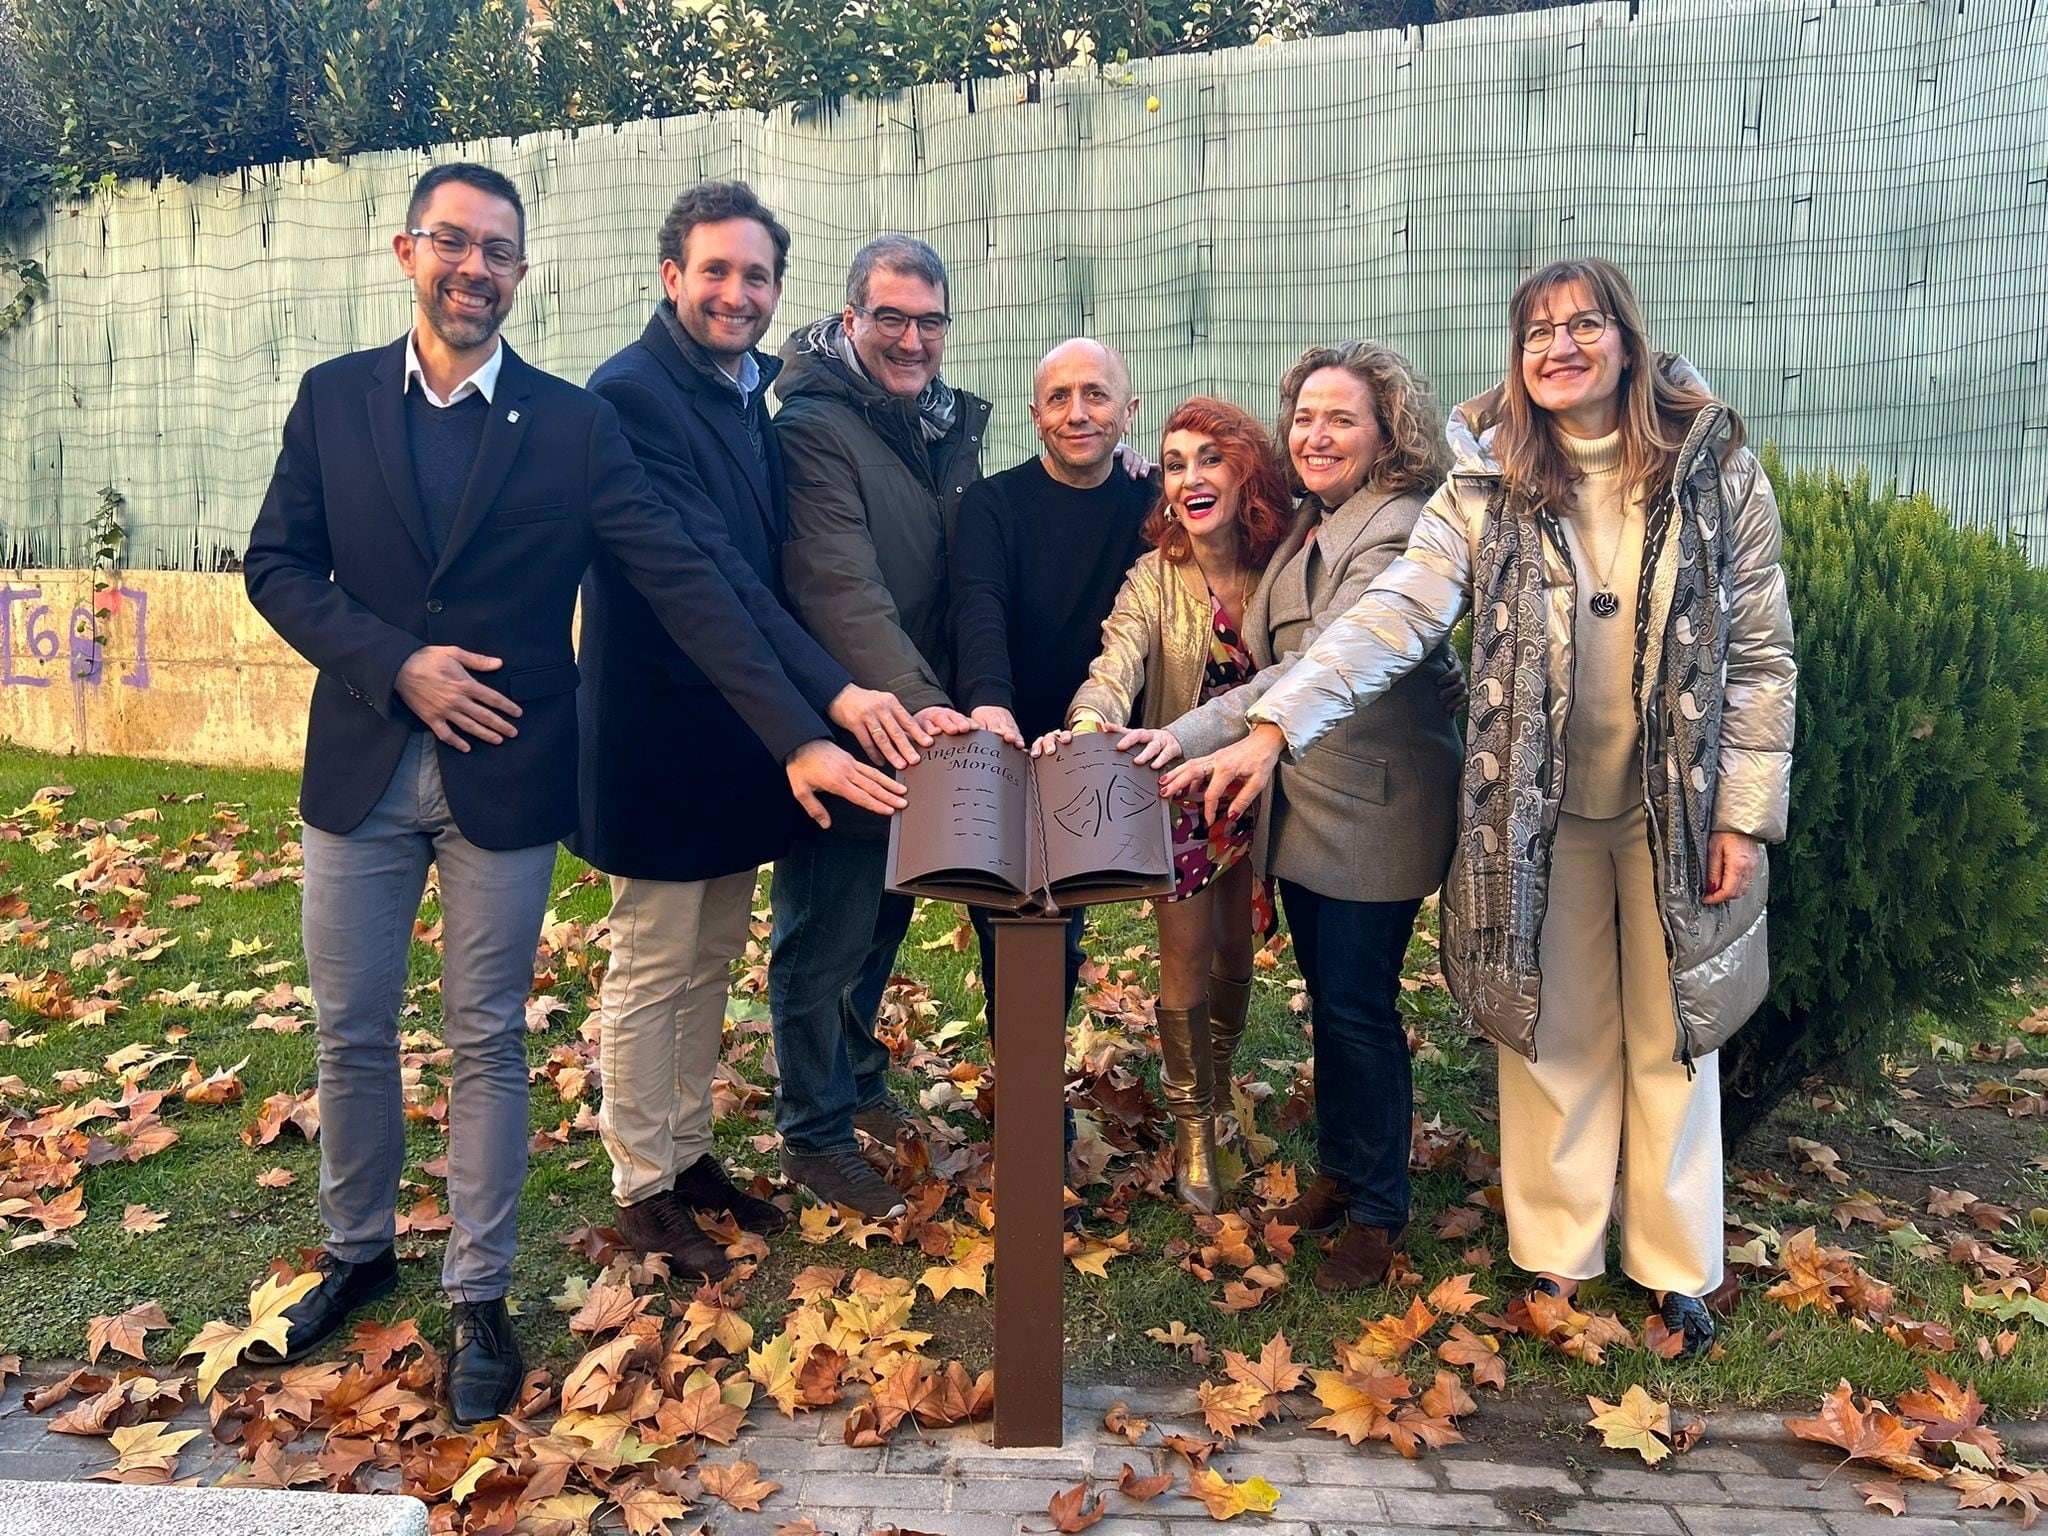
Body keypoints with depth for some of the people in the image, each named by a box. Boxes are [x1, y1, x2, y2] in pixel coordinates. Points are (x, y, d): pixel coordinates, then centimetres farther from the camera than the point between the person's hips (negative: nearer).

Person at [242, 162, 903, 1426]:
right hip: (361, 765, 2)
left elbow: (687, 585, -11)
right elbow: (277, 566, 2)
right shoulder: (333, 399, 4)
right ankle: (359, 1250, 38)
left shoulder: (572, 424, -4)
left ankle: (481, 1299, 25)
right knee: (352, 1033, 14)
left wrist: (800, 737, -19)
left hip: (505, 777, -2)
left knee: (487, 1041, 8)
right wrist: (398, 663, -15)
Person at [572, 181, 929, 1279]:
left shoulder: (755, 395, 11)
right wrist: (835, 692, -31)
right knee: (652, 969, 5)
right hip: (659, 730, -8)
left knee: (711, 959, 17)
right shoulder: (630, 394, -15)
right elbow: (708, 572, -25)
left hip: (739, 730, 8)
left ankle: (688, 1149, 33)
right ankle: (642, 1188, 21)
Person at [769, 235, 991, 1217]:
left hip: (923, 722, 8)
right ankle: (815, 1135, 22)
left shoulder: (951, 421, 10)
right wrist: (913, 700, -35)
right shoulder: (814, 427, -16)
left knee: (885, 917, 22)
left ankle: (856, 1078, 42)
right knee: (825, 936, 5)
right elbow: (841, 588, -27)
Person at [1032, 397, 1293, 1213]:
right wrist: (1087, 724, -46)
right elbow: (1115, 666, -25)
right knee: (1186, 968, 3)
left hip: (1256, 797, 2)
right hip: (1177, 799, -1)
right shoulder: (1155, 579, -10)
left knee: (1236, 960, 17)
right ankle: (1193, 1130, 24)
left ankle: (1224, 1080, 46)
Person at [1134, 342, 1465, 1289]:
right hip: (1302, 803, 8)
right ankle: (1337, 1171, 33)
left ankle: (1375, 1212, 17)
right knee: (1327, 996, 17)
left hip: (1375, 809, -8)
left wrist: (1196, 732, -39)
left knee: (1357, 1007, 0)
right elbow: (1278, 660, 18)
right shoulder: (1310, 526, 12)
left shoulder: (1400, 530, -18)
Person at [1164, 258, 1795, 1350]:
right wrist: (1272, 729, -29)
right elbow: (1391, 616, -17)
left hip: (1678, 808, 0)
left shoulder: (1718, 471, -4)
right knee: (1553, 1036, 11)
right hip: (1539, 810, 0)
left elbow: (1760, 656, -2)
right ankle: (1555, 1258, 28)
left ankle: (1676, 1267, 31)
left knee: (1673, 1037, 12)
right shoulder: (1486, 486, -5)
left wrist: (1746, 815, -6)